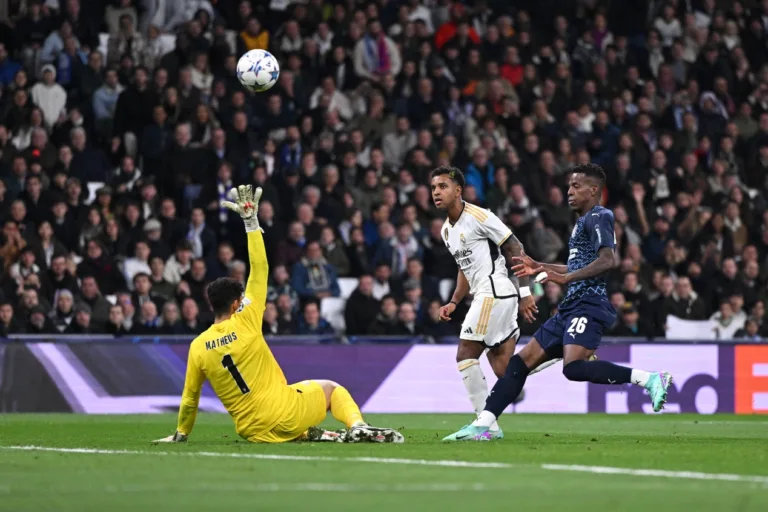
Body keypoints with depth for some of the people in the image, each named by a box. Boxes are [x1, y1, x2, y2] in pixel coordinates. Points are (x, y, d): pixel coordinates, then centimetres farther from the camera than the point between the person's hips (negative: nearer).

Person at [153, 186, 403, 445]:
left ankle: (311, 435, 2)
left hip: (254, 431, 3)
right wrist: (251, 221, 2)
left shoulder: (198, 347, -1)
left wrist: (180, 434, 23)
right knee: (331, 389, 23)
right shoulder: (244, 323, -9)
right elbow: (260, 269, -3)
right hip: (284, 412, -3)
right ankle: (357, 428, -5)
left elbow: (189, 398, 7)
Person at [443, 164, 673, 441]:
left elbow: (607, 260, -21)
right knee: (521, 361, 7)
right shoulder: (583, 222, 24)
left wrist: (565, 278, -24)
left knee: (574, 367, -30)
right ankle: (482, 426, 7)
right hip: (571, 307, 10)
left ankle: (650, 379, -25)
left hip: (588, 305, -10)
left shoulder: (598, 217, -6)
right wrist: (540, 268, 36)